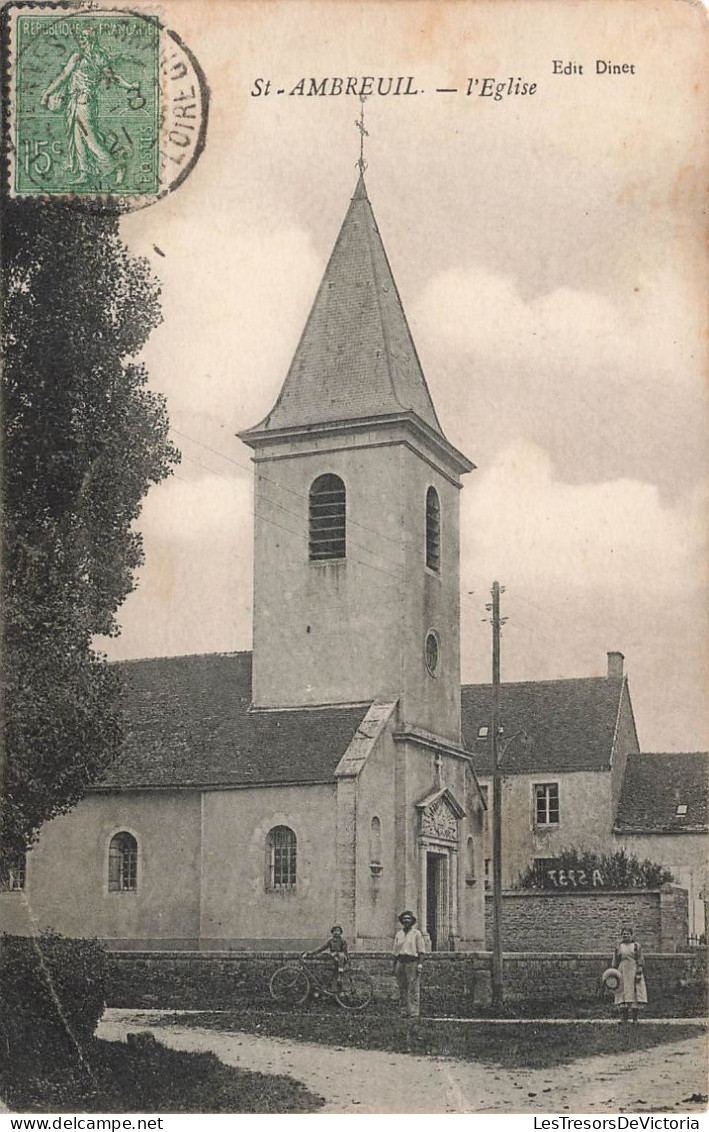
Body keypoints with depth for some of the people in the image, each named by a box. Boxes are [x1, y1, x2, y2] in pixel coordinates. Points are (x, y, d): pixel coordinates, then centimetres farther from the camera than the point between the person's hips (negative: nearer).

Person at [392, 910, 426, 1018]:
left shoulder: (416, 933, 4)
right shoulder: (398, 934, 17)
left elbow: (421, 950, 0)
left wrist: (419, 964, -10)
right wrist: (394, 965, 13)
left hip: (412, 961, -5)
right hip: (400, 961, 5)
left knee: (413, 989, -8)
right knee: (402, 989, 5)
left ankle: (414, 1012, -8)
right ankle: (404, 1011, 10)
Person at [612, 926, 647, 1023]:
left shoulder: (637, 946, 7)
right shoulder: (618, 947, 12)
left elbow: (640, 961, 1)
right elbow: (615, 963, 12)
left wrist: (639, 974, -9)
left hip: (634, 973, -1)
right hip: (622, 974, 1)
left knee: (635, 993, -6)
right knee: (623, 994, -6)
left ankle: (634, 1017, -3)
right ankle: (623, 1017, -6)